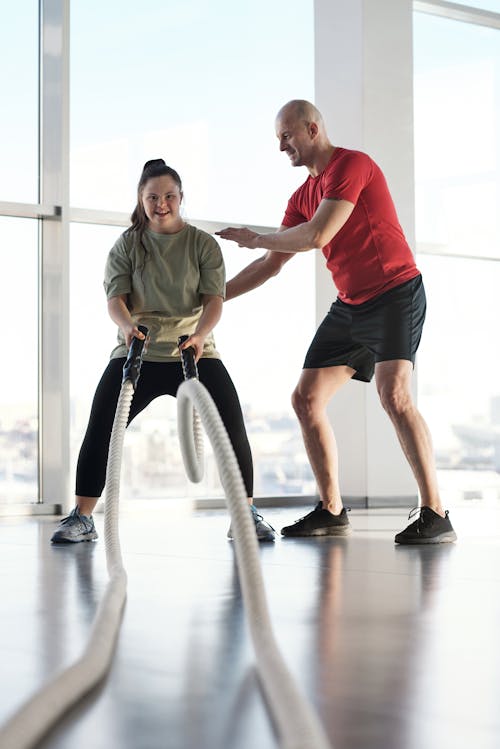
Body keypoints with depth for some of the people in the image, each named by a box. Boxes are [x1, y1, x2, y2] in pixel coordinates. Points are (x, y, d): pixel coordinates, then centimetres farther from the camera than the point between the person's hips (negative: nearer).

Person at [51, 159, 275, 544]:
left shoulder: (203, 244, 3)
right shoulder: (127, 245, 5)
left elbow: (214, 298, -6)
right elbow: (116, 297, -5)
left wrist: (200, 334, -27)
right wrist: (127, 325, -29)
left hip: (194, 352, 0)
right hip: (137, 353, 1)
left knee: (233, 426, -13)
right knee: (100, 427, -12)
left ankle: (247, 514, 0)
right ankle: (82, 517, -2)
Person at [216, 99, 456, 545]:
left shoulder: (351, 165, -12)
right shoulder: (304, 196, 14)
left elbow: (317, 235, -21)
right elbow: (272, 265, 18)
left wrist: (254, 238, -7)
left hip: (395, 294, -9)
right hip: (350, 304, 9)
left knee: (394, 394, -25)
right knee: (306, 399, 4)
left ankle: (435, 515, -21)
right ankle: (332, 512, 12)